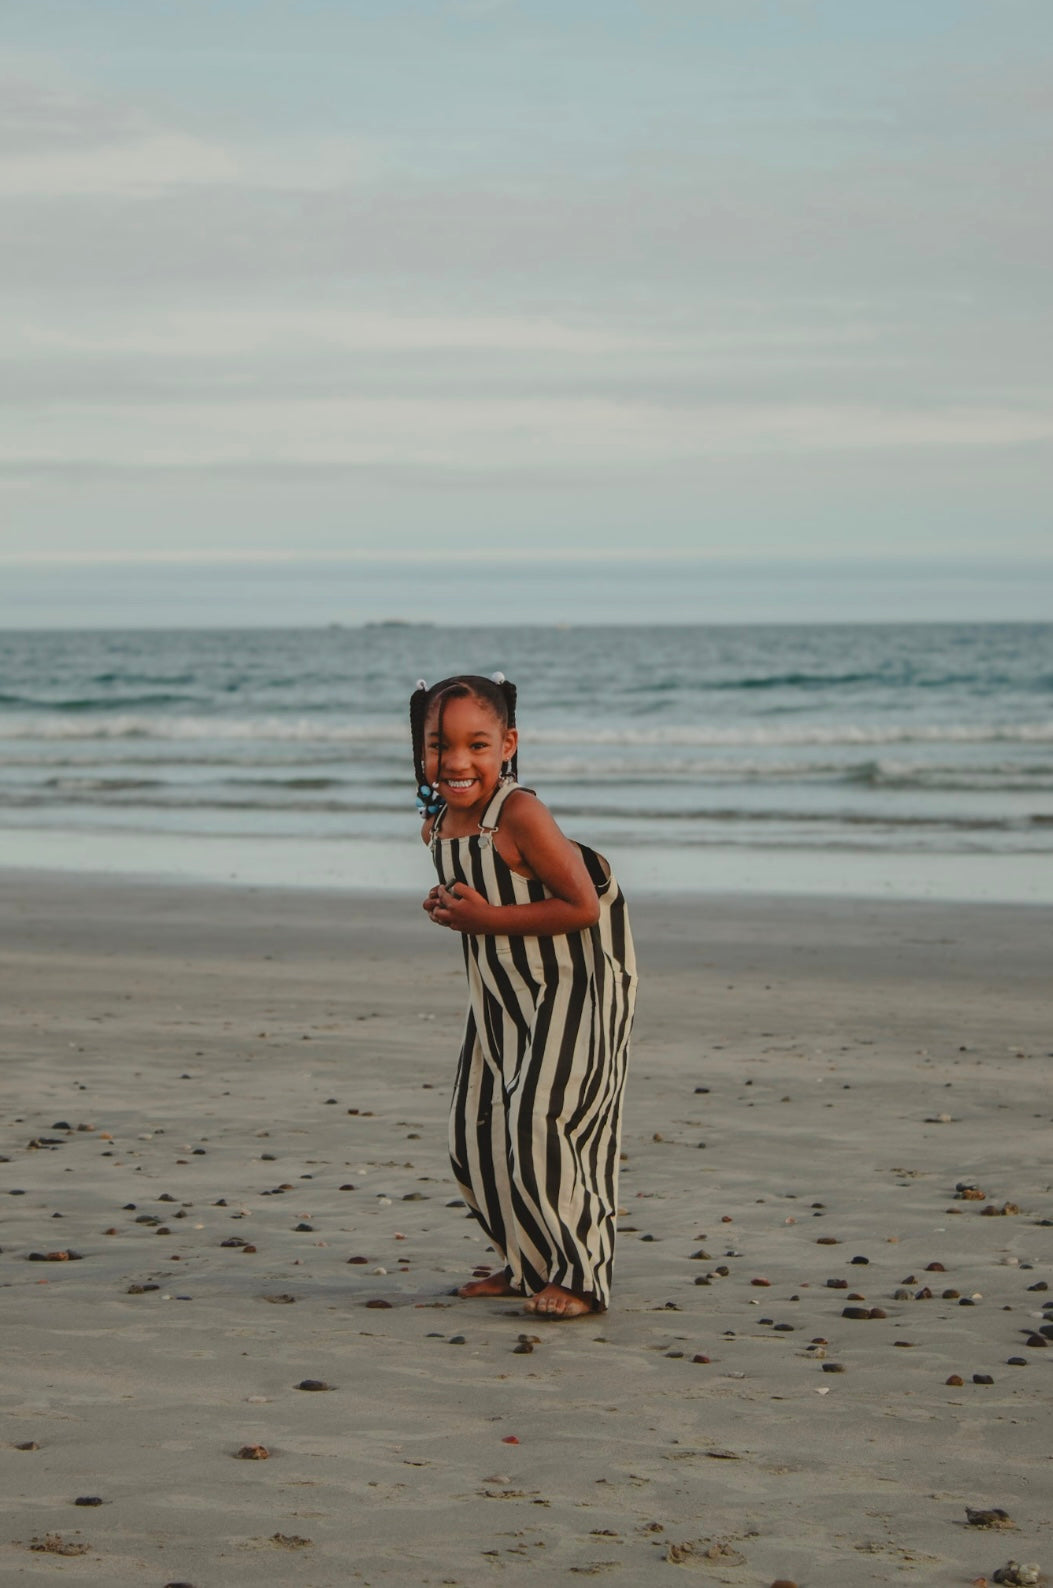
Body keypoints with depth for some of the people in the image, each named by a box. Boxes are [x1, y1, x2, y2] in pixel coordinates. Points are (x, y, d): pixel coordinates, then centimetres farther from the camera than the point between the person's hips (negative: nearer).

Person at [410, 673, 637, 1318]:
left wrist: (488, 919, -23)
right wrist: (452, 908, -5)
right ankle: (527, 1264, 28)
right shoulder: (437, 827, 2)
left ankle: (580, 1275, 0)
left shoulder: (519, 814, -23)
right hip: (502, 997, 9)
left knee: (539, 1123, -15)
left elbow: (583, 905, -24)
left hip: (574, 987, -9)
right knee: (476, 1134, 11)